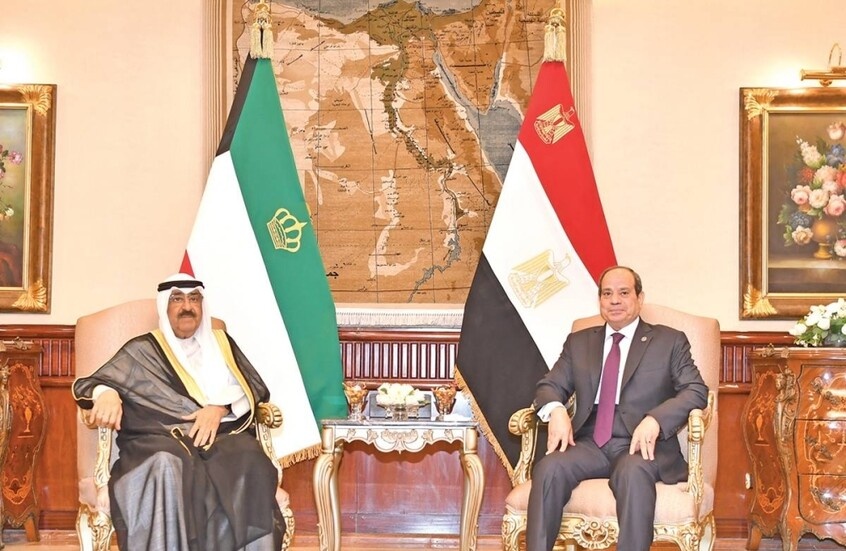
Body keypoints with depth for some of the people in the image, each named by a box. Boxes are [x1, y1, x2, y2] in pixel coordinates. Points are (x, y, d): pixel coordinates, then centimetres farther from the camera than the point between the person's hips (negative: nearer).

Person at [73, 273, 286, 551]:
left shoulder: (221, 343, 25)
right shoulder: (142, 350, 18)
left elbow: (254, 388, 13)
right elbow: (88, 384, 11)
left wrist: (221, 407, -8)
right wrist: (107, 393, -14)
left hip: (221, 433, 2)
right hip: (160, 437, -1)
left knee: (249, 459, -35)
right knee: (168, 465, -39)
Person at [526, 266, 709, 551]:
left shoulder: (670, 341, 11)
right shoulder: (578, 342, 21)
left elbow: (696, 390, 1)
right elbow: (549, 386, 17)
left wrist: (655, 420, -18)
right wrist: (556, 409, -9)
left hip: (641, 445, -2)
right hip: (589, 444, 3)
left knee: (633, 472, -37)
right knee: (548, 468, -29)